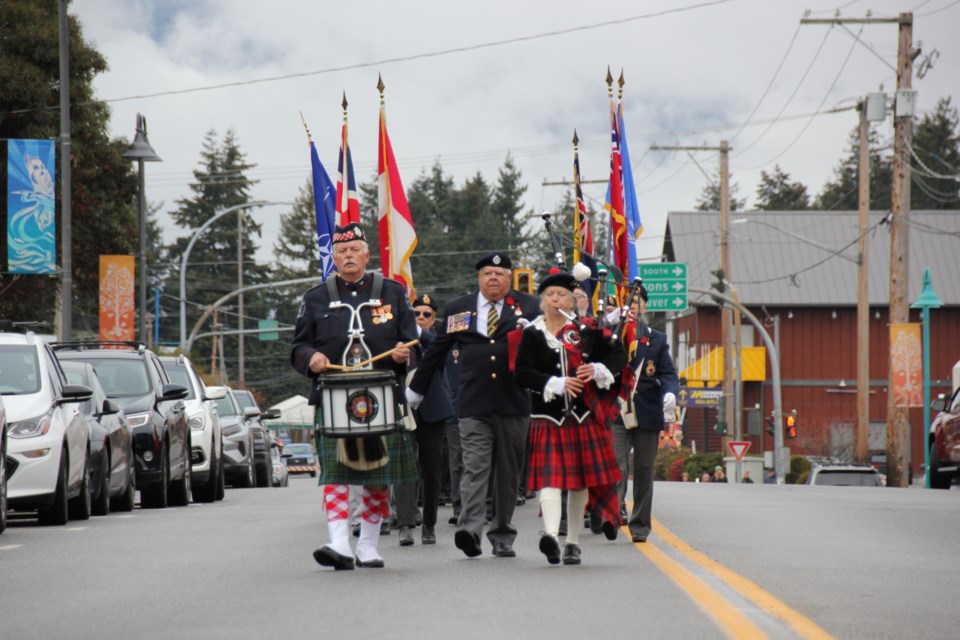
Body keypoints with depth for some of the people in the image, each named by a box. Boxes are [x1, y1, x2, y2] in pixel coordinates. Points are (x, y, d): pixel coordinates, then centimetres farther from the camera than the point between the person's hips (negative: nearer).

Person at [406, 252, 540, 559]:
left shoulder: (528, 306, 8)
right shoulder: (457, 309, 11)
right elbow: (435, 352, 18)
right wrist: (414, 392, 21)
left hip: (513, 404, 1)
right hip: (473, 404, -1)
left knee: (509, 472, 7)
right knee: (475, 467, -13)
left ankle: (502, 538, 15)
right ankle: (469, 530, -24)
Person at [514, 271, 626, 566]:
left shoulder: (587, 330, 6)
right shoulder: (532, 335, 2)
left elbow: (619, 354, 11)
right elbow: (522, 373, -7)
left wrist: (598, 370, -8)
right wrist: (557, 384, -18)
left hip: (583, 416, 3)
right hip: (548, 417, -2)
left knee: (580, 480, 8)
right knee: (550, 476, -15)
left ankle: (573, 542, 19)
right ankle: (551, 535, -30)